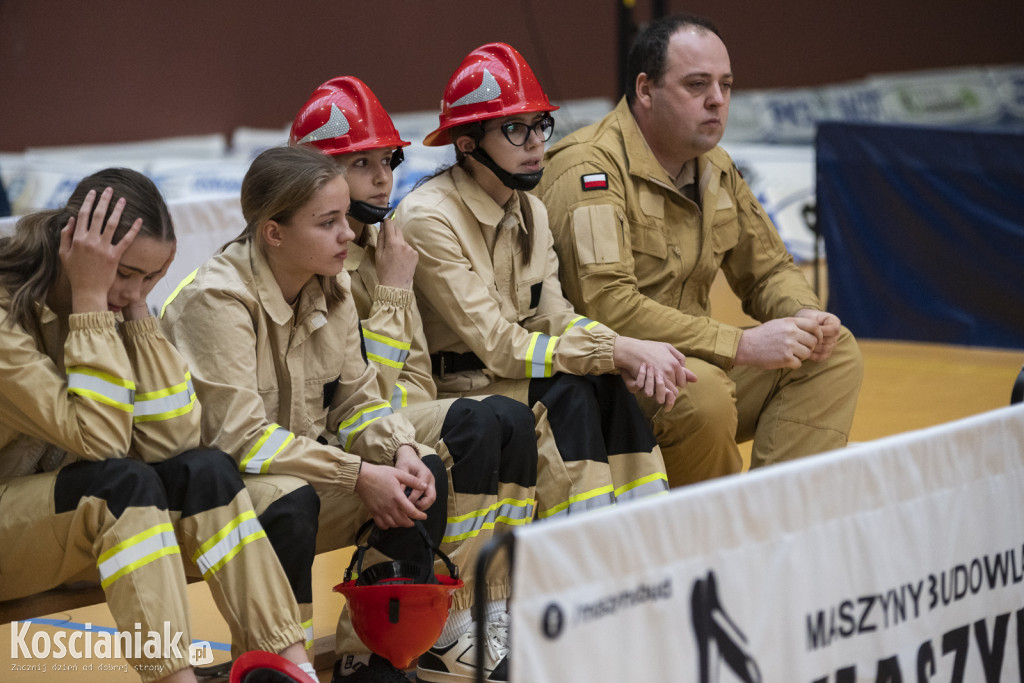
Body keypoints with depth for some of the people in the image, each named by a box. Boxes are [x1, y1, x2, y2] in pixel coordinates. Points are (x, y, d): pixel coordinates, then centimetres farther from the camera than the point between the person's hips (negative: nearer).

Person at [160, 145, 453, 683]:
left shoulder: (330, 287, 3)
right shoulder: (215, 299, -20)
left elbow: (357, 400, 6)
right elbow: (238, 436, -25)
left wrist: (400, 451, -16)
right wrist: (357, 475, -27)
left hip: (306, 467, 7)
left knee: (422, 474, -13)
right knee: (285, 499, -37)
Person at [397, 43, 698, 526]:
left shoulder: (529, 211, 10)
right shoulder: (427, 218, -17)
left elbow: (554, 317, 2)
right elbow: (496, 346, -21)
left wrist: (632, 355, -18)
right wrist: (619, 352, -24)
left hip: (507, 380, 7)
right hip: (442, 393, -7)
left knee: (606, 386, -19)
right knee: (566, 394, -27)